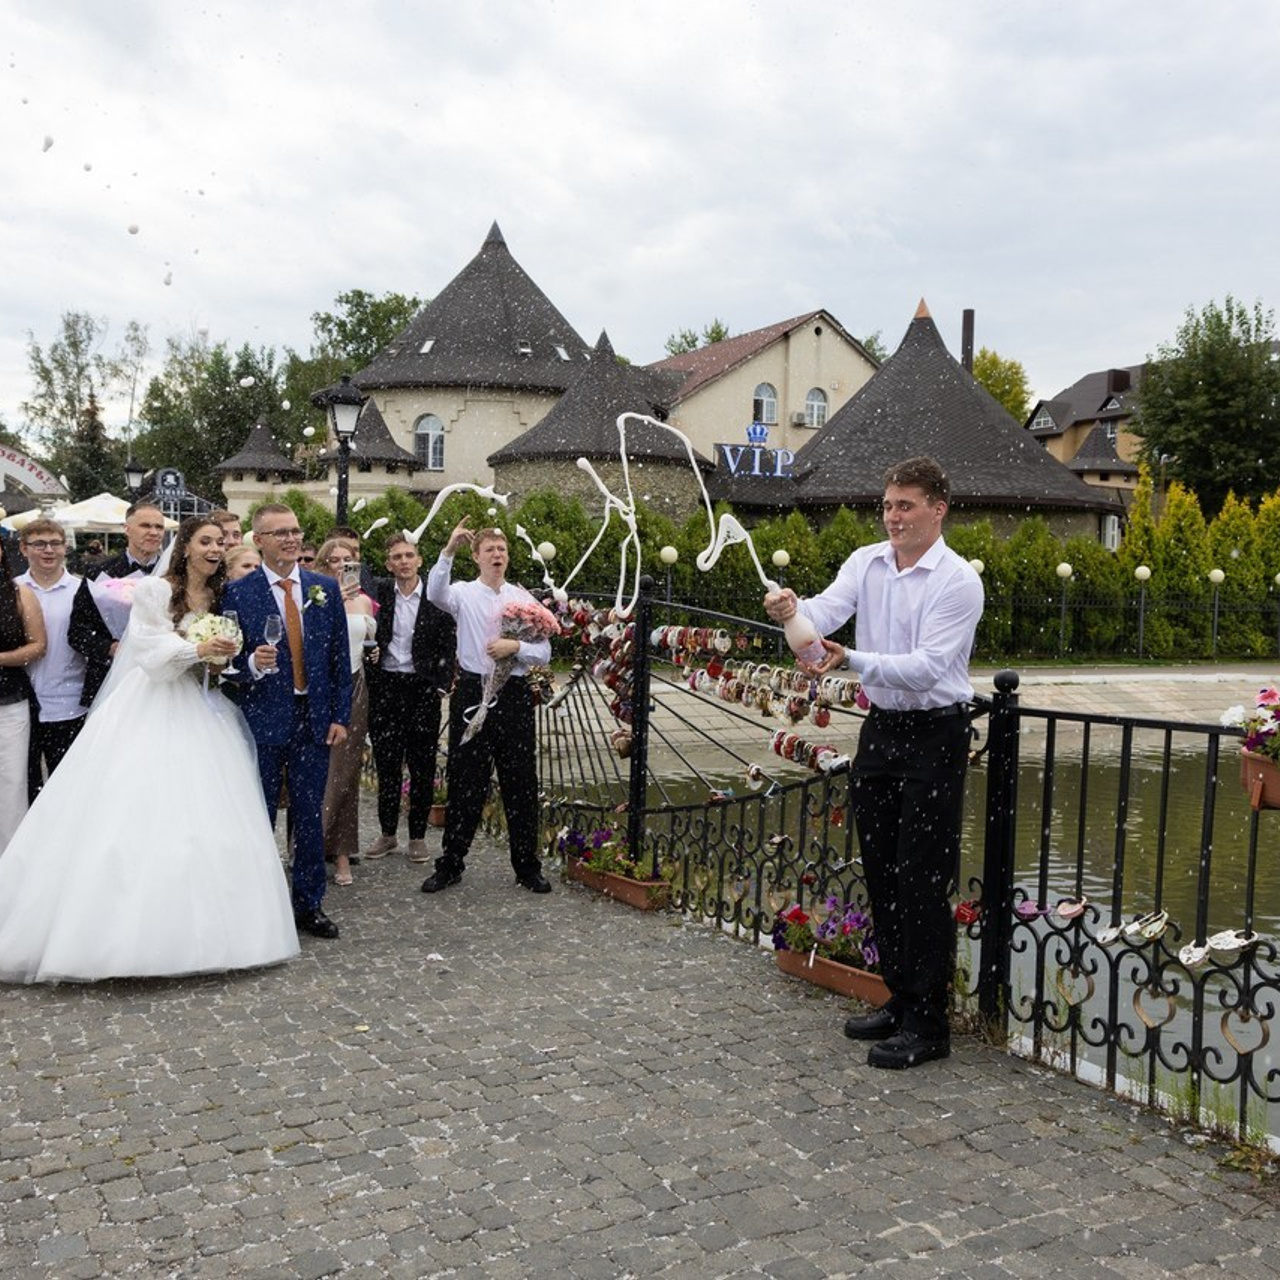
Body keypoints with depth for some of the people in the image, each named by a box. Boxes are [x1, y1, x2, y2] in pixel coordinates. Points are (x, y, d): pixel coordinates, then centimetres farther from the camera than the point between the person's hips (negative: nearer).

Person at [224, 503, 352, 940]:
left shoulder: (325, 589, 5)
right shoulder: (238, 593, -4)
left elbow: (340, 658, 6)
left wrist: (340, 716, 2)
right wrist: (252, 665, -24)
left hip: (315, 719, 3)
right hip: (263, 720, -3)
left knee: (310, 815, 10)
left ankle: (309, 904, 22)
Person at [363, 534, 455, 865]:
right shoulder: (380, 593, 2)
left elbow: (449, 645, 0)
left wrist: (441, 685, -5)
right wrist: (370, 683, -5)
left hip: (423, 688, -1)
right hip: (385, 686, 1)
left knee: (422, 766, 5)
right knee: (386, 763, 8)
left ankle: (418, 836, 17)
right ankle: (387, 833, 22)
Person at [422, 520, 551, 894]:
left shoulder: (523, 598, 7)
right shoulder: (464, 593, 1)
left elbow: (544, 653, 5)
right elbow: (435, 594, -24)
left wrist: (515, 647, -13)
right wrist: (448, 551, -34)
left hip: (514, 695, 2)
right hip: (472, 692, -1)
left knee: (521, 782, 7)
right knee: (464, 781, 5)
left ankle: (527, 866, 19)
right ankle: (450, 864, 18)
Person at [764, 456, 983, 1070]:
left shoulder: (958, 581, -13)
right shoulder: (865, 563, 5)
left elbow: (926, 668, -22)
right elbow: (827, 611, -11)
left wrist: (852, 660, -35)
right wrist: (792, 610, -34)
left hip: (934, 736, -6)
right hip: (880, 729, 7)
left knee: (922, 882, -4)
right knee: (881, 874, 13)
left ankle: (927, 1024, 7)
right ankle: (900, 999, 28)